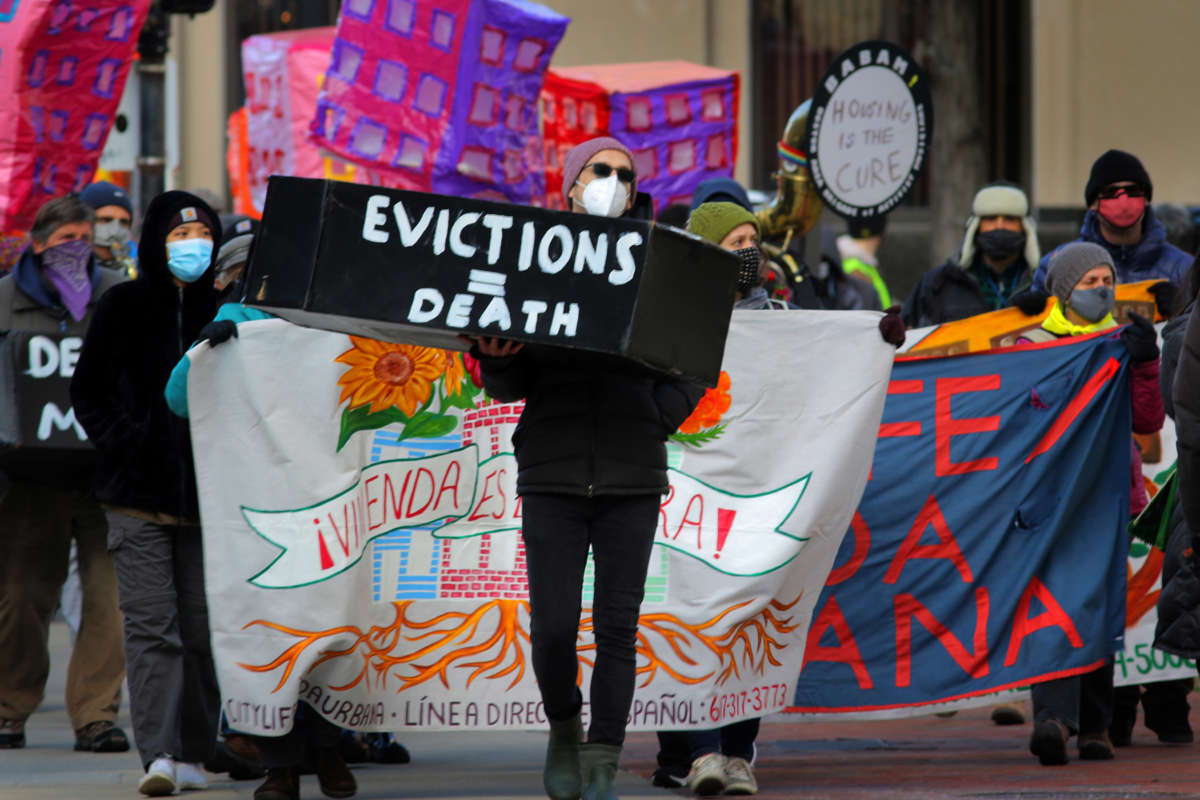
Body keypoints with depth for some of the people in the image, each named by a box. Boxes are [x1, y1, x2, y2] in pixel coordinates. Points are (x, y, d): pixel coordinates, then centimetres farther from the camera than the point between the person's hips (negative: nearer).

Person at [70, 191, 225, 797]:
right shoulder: (124, 306, 5)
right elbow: (88, 390, 7)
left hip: (207, 490, 1)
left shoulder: (224, 310, 6)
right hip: (138, 495, -1)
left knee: (203, 626, 2)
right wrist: (122, 440, -6)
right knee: (151, 623, -9)